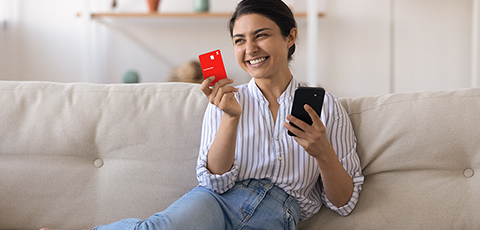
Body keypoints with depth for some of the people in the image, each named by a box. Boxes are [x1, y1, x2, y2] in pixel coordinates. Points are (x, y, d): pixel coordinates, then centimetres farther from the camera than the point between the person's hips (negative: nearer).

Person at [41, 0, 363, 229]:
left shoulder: (327, 107, 7)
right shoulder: (228, 100, 10)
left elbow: (344, 203, 7)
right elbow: (216, 181, -1)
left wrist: (323, 153, -12)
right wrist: (231, 117, -15)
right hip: (219, 202, 1)